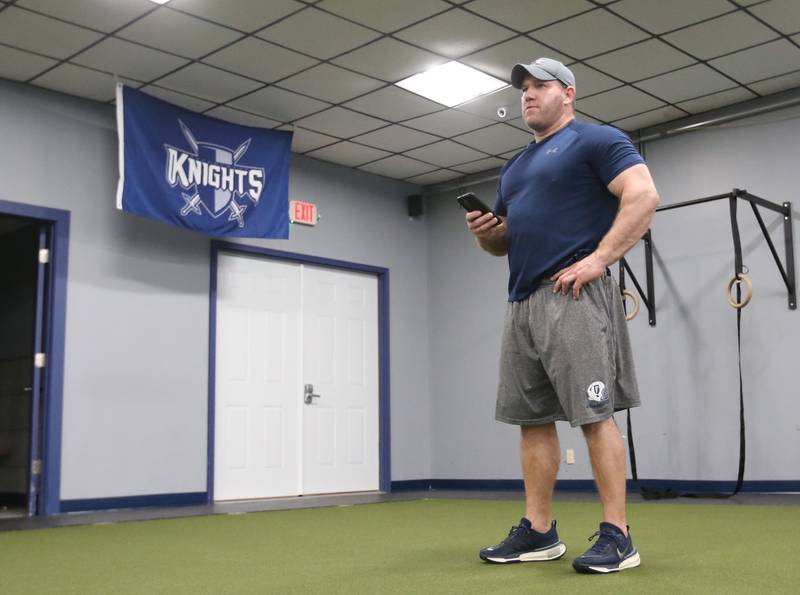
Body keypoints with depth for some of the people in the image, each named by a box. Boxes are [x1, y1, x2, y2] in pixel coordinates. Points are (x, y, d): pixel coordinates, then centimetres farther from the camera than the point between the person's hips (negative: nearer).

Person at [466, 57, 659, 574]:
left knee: (595, 412, -9)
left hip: (573, 295, -8)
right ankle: (539, 532, 13)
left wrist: (599, 258, -19)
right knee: (532, 418, 7)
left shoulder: (596, 140, 2)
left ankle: (617, 536, -3)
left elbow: (644, 196, -11)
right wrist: (484, 229, 5)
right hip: (522, 301, 8)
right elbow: (504, 242, 29)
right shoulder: (514, 168, 26)